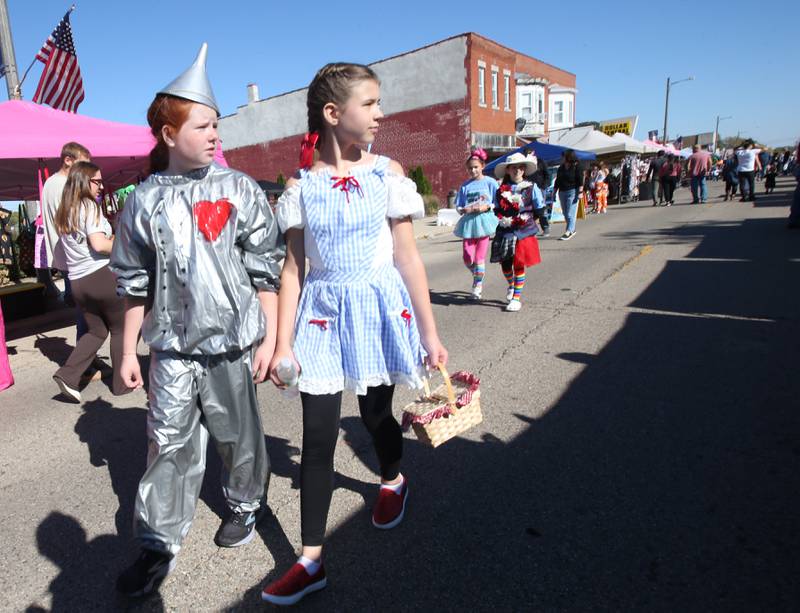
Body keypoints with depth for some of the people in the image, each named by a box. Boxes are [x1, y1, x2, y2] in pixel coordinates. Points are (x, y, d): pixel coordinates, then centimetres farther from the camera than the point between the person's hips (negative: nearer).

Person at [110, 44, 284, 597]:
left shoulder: (240, 190, -2)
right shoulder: (145, 200, 4)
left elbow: (266, 270, -3)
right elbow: (135, 284, 9)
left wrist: (269, 338, -6)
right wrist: (129, 351, 10)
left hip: (233, 341, -1)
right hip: (173, 345, 2)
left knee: (238, 432, 12)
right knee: (169, 441, 6)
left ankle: (247, 502, 38)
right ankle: (159, 544, 24)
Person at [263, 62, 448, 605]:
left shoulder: (386, 173, -1)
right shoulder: (301, 184, 0)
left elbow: (408, 258, -2)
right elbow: (293, 268, 1)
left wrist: (429, 333, -1)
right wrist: (282, 344, -1)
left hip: (379, 308, 0)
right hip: (323, 313, 1)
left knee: (376, 414, 14)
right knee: (318, 435, 2)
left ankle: (394, 481, 50)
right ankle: (312, 559, 18)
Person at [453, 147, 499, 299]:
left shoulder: (490, 182, 1)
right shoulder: (465, 185, 9)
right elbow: (458, 207, 10)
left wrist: (487, 207, -16)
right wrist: (465, 209, -10)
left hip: (484, 221, -3)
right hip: (469, 222, 3)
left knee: (480, 257, -3)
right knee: (467, 258, 0)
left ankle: (478, 285, 14)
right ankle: (477, 276, 30)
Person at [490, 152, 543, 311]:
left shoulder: (531, 187, 0)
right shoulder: (502, 189, 6)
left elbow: (540, 209, 4)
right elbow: (497, 209, 16)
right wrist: (502, 219, 6)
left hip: (524, 232, -3)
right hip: (505, 231, 3)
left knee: (519, 264, -1)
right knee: (504, 263, 8)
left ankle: (517, 297, 9)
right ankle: (511, 285, 40)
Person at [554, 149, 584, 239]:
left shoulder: (576, 167, -4)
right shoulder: (561, 168, 12)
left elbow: (580, 180, -7)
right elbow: (557, 181, 18)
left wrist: (580, 192, -14)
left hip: (572, 191, -6)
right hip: (562, 192, 6)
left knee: (570, 213, -10)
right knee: (565, 214, 10)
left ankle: (568, 232, -13)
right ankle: (572, 230, 23)